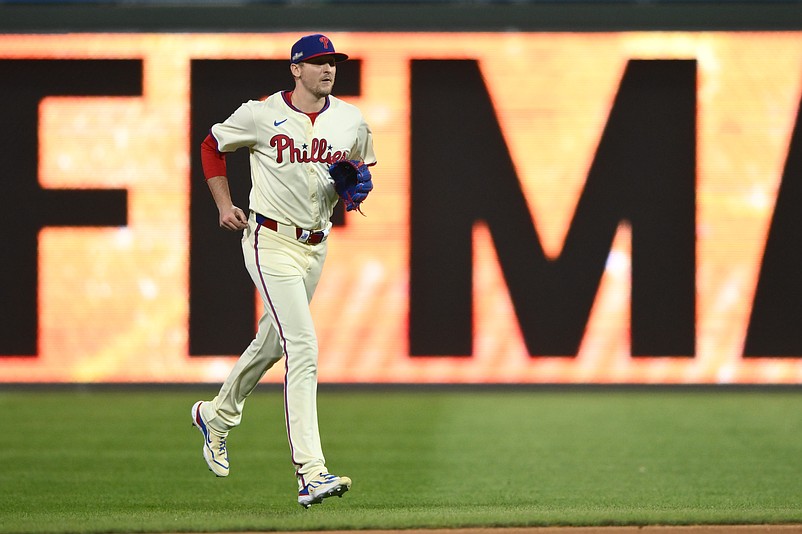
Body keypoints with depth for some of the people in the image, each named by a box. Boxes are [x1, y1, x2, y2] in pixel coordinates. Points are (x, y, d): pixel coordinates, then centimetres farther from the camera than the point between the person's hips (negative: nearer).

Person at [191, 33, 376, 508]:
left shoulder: (352, 121, 2)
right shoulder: (261, 115, -9)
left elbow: (364, 167, 18)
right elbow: (213, 146, 6)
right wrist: (224, 205, -3)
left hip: (316, 245, 6)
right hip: (271, 241, -6)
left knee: (273, 342, 21)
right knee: (303, 347, -17)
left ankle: (217, 415, 49)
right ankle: (311, 474, -22)